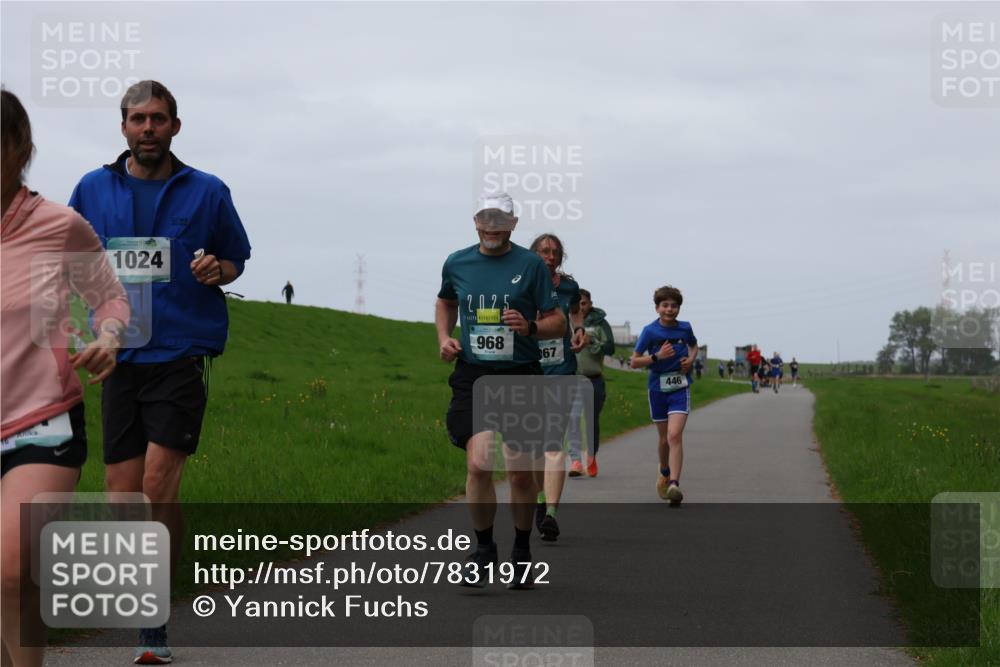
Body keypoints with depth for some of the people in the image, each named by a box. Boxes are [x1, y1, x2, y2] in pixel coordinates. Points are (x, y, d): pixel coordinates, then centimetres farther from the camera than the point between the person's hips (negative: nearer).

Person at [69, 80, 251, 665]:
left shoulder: (208, 192, 4)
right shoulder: (93, 189, 9)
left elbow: (238, 256, 15)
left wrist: (218, 270, -8)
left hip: (182, 357, -3)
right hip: (120, 359, 3)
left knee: (158, 489, -14)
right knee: (123, 498, 2)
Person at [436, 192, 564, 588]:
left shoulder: (531, 265, -1)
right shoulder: (456, 263, 7)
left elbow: (557, 322, 1)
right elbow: (445, 302, 27)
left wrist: (530, 327, -19)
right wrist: (444, 338, 11)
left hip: (521, 376, -1)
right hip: (472, 376, 1)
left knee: (521, 472, 3)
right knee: (478, 464, -15)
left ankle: (521, 553, 23)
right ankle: (483, 548, 3)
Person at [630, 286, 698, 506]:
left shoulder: (685, 328, 0)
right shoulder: (650, 331, -7)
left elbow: (694, 346, 23)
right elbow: (634, 362, -5)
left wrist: (691, 359, 1)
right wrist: (657, 356, -20)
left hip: (680, 388, 0)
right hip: (658, 388, 0)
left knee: (675, 435, -18)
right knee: (664, 439, 12)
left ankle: (673, 484, -24)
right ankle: (664, 473, 41)